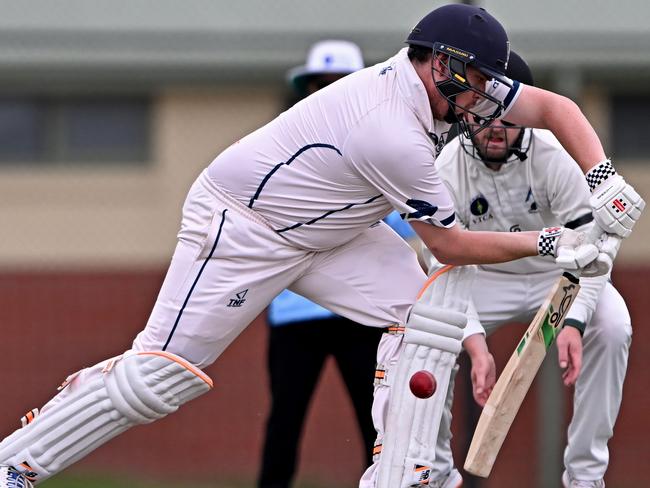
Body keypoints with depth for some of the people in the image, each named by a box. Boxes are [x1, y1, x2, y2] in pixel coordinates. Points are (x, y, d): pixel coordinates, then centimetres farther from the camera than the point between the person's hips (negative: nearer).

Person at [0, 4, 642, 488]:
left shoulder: (443, 82, -6)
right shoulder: (392, 133, -31)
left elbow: (553, 107, 1)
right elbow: (449, 245, -20)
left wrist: (603, 178, -14)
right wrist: (548, 245, -14)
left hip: (322, 229, 10)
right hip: (240, 226, -10)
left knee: (429, 307, -6)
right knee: (164, 371, -12)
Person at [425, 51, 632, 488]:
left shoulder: (555, 157, -25)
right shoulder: (449, 168, -21)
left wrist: (573, 322, -45)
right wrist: (476, 346, -39)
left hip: (558, 276, -1)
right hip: (485, 278, 1)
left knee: (612, 327, -30)